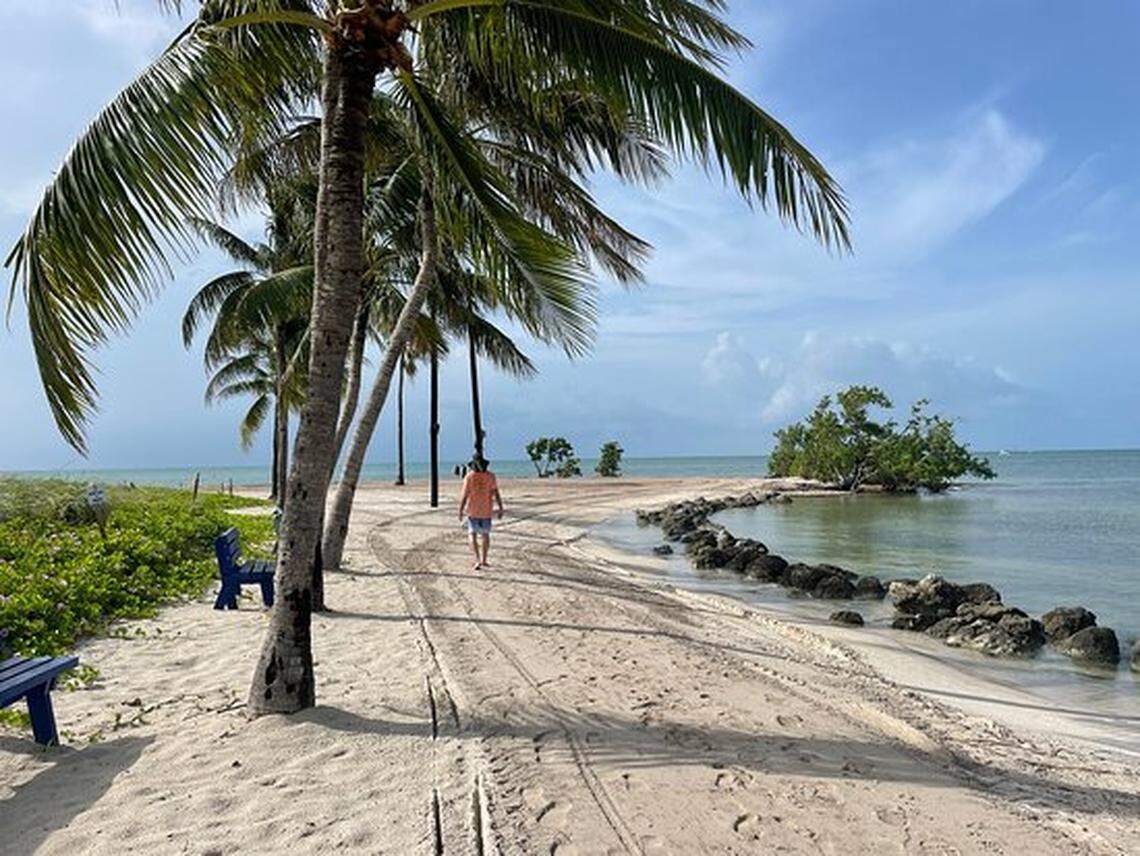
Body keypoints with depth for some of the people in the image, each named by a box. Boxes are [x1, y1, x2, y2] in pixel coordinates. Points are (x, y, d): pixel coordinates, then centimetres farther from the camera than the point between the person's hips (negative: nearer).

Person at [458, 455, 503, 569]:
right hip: (486, 511, 1)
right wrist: (501, 508, -5)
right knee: (485, 534, 15)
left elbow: (464, 495, -9)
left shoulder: (469, 477, -9)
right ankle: (484, 560, 19)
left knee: (473, 534, 7)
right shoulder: (490, 476, -6)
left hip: (472, 510, -1)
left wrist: (460, 510, -1)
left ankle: (478, 559, -9)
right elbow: (496, 493, -10)